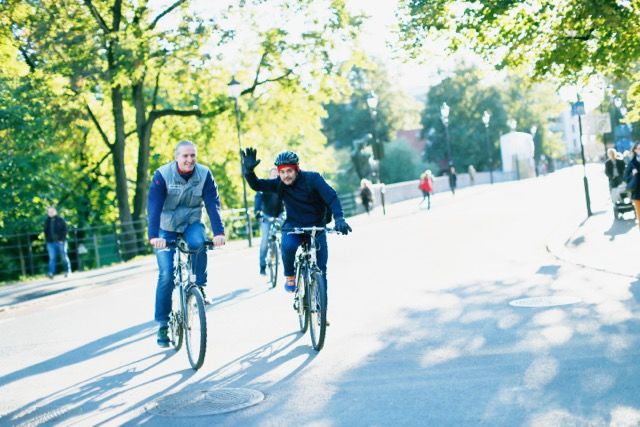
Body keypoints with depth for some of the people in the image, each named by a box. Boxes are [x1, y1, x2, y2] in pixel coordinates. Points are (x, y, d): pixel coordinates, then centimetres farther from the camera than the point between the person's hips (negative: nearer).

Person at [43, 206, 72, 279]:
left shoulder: (60, 220, 3)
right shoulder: (47, 221, 13)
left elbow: (64, 230, 0)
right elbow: (46, 232, 16)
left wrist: (62, 239, -10)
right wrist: (47, 240, 3)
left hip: (60, 242, -2)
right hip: (51, 243, 2)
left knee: (64, 257, 3)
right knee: (52, 258, -8)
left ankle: (68, 271, 14)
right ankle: (51, 273, -17)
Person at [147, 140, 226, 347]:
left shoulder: (204, 174, -14)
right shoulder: (162, 175, -19)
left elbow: (213, 204, -20)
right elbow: (154, 207, -28)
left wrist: (219, 232, -35)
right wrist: (153, 235, -42)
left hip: (192, 223, 1)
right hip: (167, 228, -1)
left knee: (198, 243, -34)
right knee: (166, 275, -10)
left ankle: (199, 287, -12)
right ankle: (163, 324, 2)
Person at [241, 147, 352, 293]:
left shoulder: (312, 178, -18)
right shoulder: (279, 184, -8)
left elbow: (331, 197, -26)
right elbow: (256, 185, -12)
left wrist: (339, 218, -42)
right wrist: (249, 170, -33)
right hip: (293, 226, 1)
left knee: (320, 271, -3)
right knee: (288, 246, -33)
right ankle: (290, 277, -7)